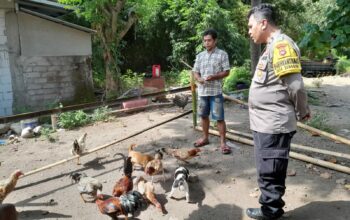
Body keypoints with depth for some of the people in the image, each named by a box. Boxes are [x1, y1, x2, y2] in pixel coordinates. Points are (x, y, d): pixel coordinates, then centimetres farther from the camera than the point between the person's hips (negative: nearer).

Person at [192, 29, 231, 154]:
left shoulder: (222, 54, -2)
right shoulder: (200, 55, 10)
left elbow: (226, 72, -4)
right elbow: (195, 72, 12)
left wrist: (214, 77, -20)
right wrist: (199, 78, -11)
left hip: (216, 91, -5)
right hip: (202, 91, 5)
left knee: (219, 118, -4)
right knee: (204, 115, 14)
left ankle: (223, 142, 4)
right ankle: (205, 138, 30)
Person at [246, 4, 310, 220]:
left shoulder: (281, 44, -17)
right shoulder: (273, 46, 15)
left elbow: (295, 85, -19)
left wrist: (302, 112, -5)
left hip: (273, 125, -10)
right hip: (266, 123, 10)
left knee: (271, 174, 4)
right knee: (268, 173, 19)